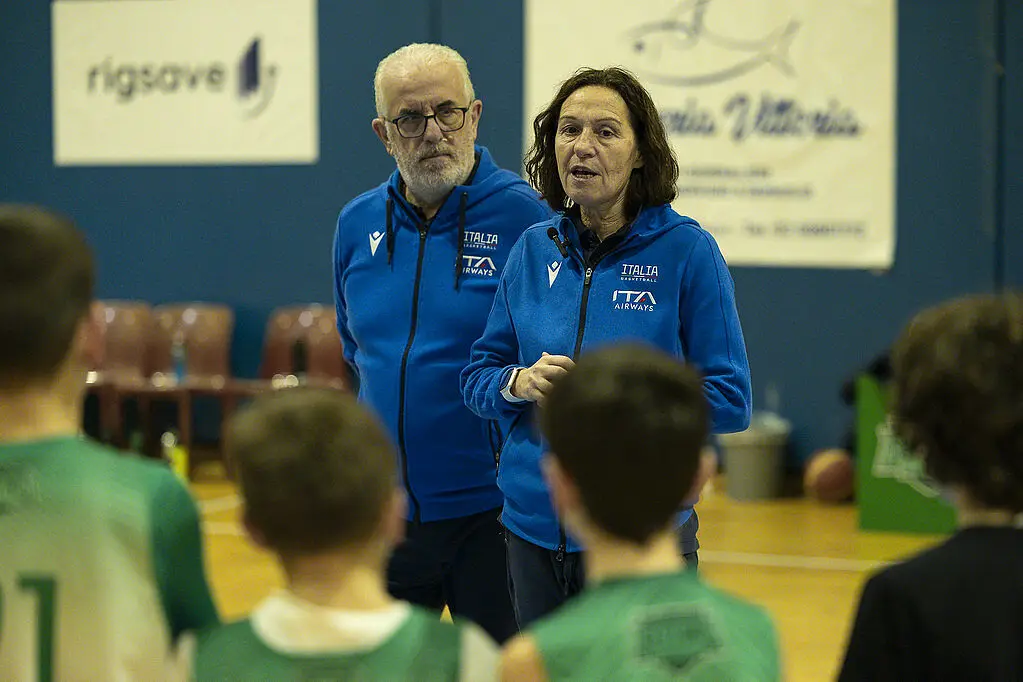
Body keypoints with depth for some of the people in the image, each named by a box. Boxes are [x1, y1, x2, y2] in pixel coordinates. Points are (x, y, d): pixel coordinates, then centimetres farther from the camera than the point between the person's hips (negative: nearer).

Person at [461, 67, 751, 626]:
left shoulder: (685, 249, -7)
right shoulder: (532, 249, 5)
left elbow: (730, 401, -8)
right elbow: (477, 378, 10)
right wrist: (523, 383, -11)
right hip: (534, 531, 4)